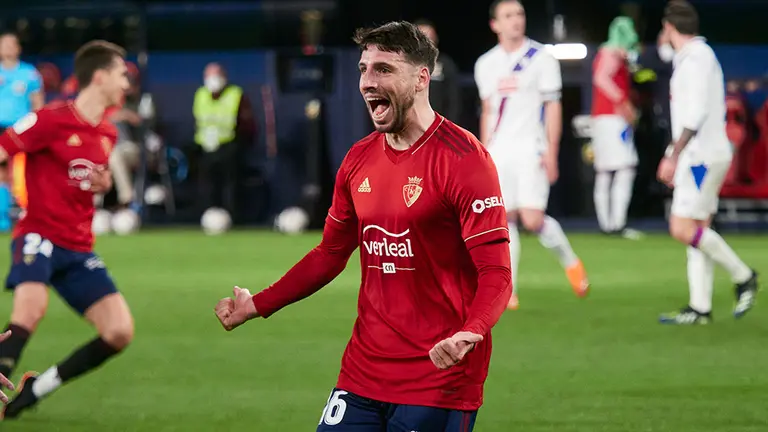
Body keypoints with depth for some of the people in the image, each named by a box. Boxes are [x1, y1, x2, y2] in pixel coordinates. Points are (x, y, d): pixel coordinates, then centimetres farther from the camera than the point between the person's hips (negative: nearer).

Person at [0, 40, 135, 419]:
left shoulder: (108, 134, 13)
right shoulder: (52, 119, -11)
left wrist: (102, 182, 7)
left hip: (79, 246, 7)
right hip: (39, 235, -7)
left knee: (120, 332, -6)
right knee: (31, 307, -35)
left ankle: (38, 387, 8)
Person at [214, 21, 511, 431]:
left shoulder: (464, 159, -12)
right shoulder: (360, 159, 9)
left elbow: (496, 274, -17)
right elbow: (330, 253, 22)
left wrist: (470, 333, -35)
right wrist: (258, 305, 14)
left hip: (440, 380, -6)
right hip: (362, 376, 6)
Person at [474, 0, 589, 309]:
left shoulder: (541, 59, -2)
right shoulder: (486, 64, 10)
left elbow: (553, 108, -3)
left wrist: (551, 154, -9)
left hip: (530, 149, -4)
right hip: (498, 153, 4)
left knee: (533, 220, -12)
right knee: (504, 219, -1)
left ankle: (570, 262, 13)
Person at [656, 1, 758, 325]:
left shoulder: (696, 58, -13)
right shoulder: (690, 56, 17)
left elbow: (695, 114, -21)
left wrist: (673, 155, -21)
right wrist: (674, 155, 25)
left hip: (702, 157, -10)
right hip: (698, 157, 10)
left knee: (683, 228, -14)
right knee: (696, 231, 7)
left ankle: (742, 275, -4)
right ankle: (700, 308, 6)